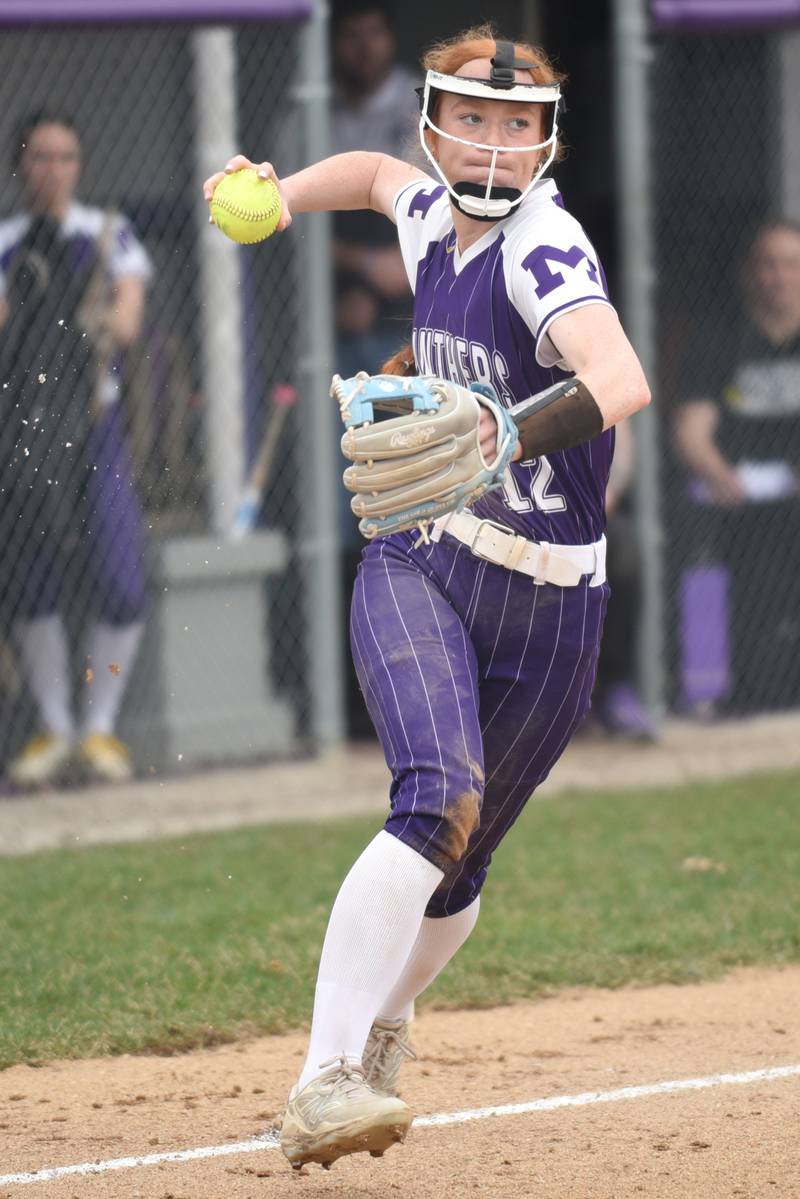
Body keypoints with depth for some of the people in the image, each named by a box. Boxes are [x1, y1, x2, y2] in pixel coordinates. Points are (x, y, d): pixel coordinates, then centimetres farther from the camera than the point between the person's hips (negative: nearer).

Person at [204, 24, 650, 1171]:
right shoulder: (433, 218, 1)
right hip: (420, 567, 2)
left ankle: (380, 1032, 41)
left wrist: (510, 435, -57)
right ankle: (325, 1079, -30)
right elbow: (376, 172, 28)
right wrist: (280, 196, 12)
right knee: (438, 798, -25)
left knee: (460, 866, 10)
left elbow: (623, 379, -41)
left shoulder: (542, 249, -19)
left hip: (550, 607, -2)